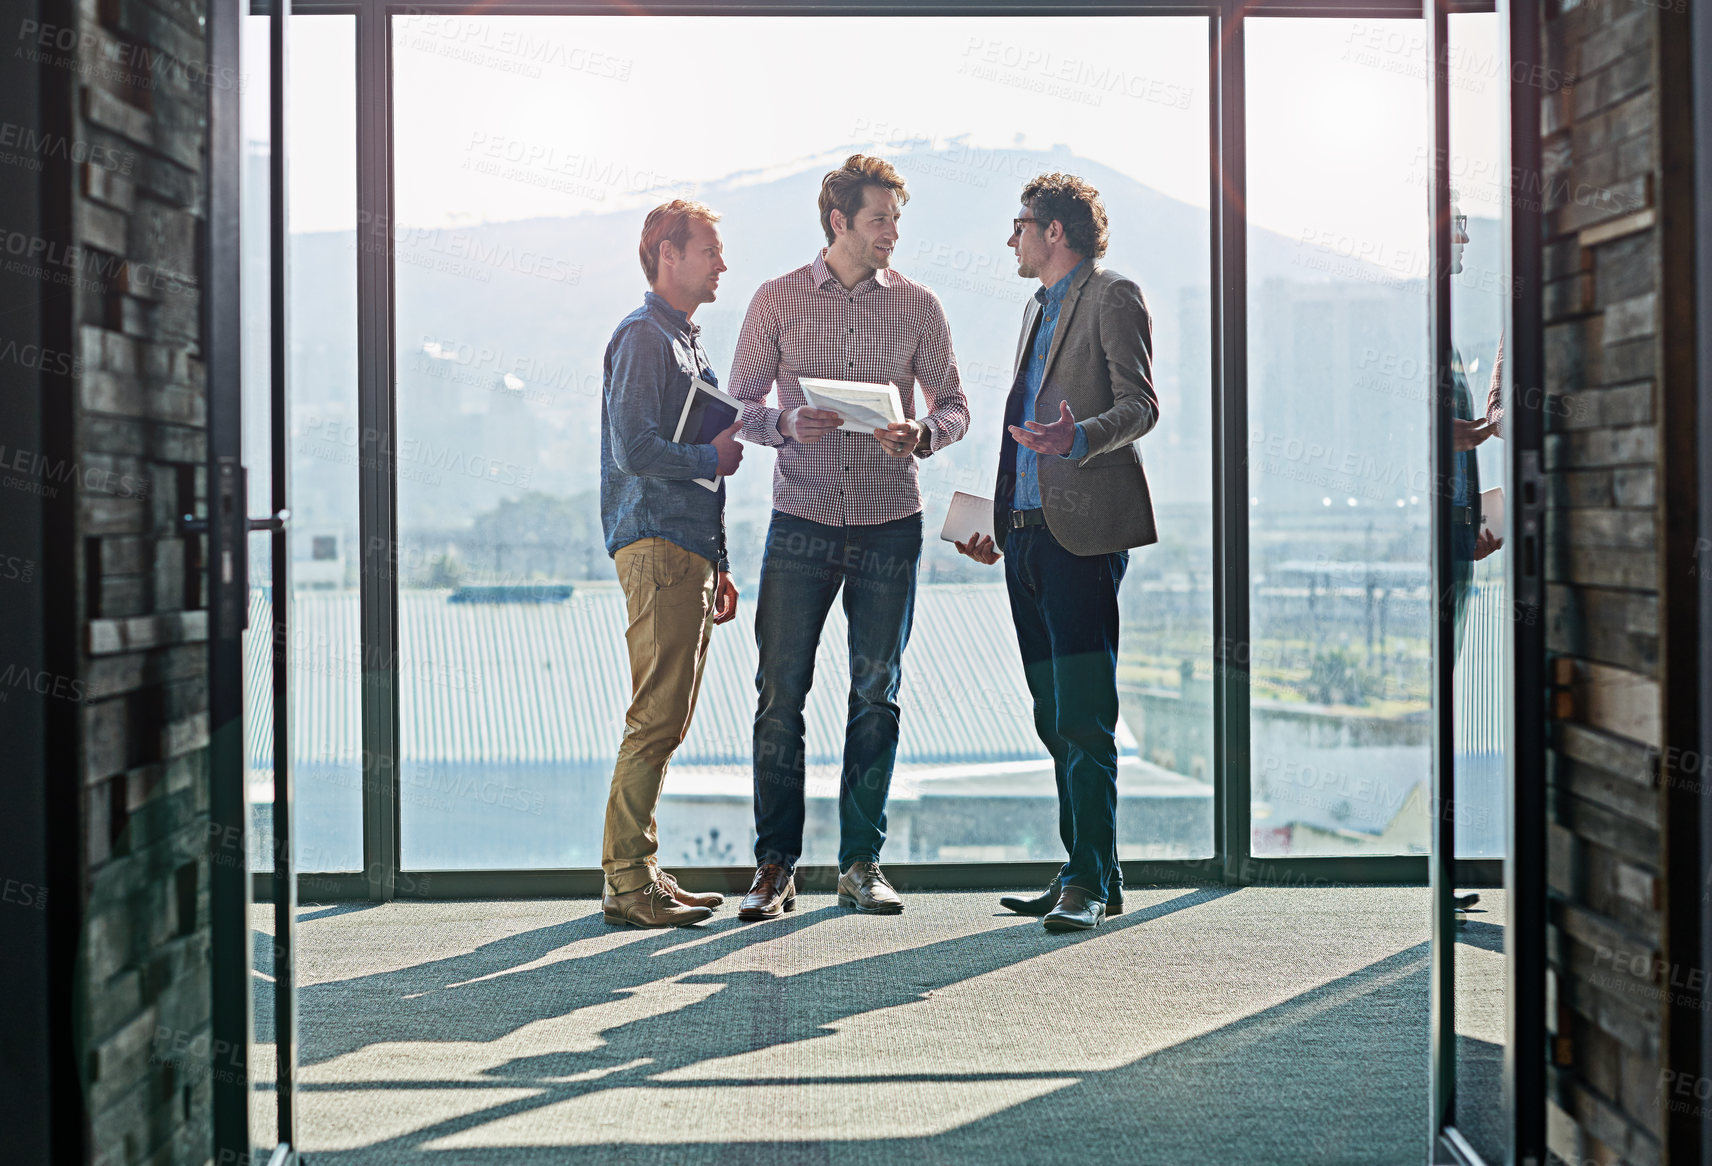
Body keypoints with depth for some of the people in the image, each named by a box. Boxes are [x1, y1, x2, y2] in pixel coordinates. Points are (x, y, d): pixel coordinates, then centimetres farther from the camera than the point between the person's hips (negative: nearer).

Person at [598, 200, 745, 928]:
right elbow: (633, 449, -18)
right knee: (657, 718, -11)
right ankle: (627, 882, -8)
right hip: (656, 546, -10)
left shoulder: (688, 342, 24)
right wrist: (711, 458, -4)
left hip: (688, 551, 10)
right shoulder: (643, 337, -6)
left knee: (668, 720, 9)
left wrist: (717, 564, 23)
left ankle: (640, 872, 14)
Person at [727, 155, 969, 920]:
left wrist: (923, 434, -13)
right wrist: (786, 424, -15)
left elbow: (954, 404, 9)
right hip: (802, 521, -1)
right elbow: (739, 404, 5)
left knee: (876, 693, 4)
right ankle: (775, 865, 6)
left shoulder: (918, 306, 6)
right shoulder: (777, 300, 4)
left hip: (889, 524, 1)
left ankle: (861, 863, 14)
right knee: (781, 690, -3)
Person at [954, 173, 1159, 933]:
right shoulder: (1037, 310, 24)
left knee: (1084, 718, -10)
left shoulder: (1113, 299, -2)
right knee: (1055, 719, 9)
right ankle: (1086, 872, 15)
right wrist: (997, 523, 24)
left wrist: (1080, 437, -30)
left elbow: (1140, 405, -12)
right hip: (1028, 532, 9)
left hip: (1082, 531, -9)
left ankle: (1090, 882, -8)